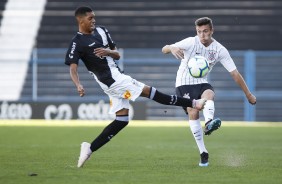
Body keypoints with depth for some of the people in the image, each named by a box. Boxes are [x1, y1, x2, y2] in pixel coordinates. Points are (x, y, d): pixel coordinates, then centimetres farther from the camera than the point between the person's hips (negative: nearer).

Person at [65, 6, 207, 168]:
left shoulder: (101, 31, 13)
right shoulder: (77, 43, -10)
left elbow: (117, 55, 16)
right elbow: (73, 68, -18)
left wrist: (108, 52, -8)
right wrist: (78, 85, -37)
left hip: (117, 77, 9)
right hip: (112, 80, -9)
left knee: (122, 119, 6)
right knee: (148, 91, -8)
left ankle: (90, 148, 6)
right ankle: (192, 103, -4)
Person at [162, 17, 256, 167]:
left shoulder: (220, 50, -7)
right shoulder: (191, 42, -14)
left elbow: (235, 73, -1)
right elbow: (164, 49, -20)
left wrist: (248, 94, 0)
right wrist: (172, 48, -46)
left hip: (202, 83, 2)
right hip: (184, 84, -2)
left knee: (209, 95, -33)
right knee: (193, 112, -21)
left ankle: (208, 124, -63)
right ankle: (203, 153, -15)